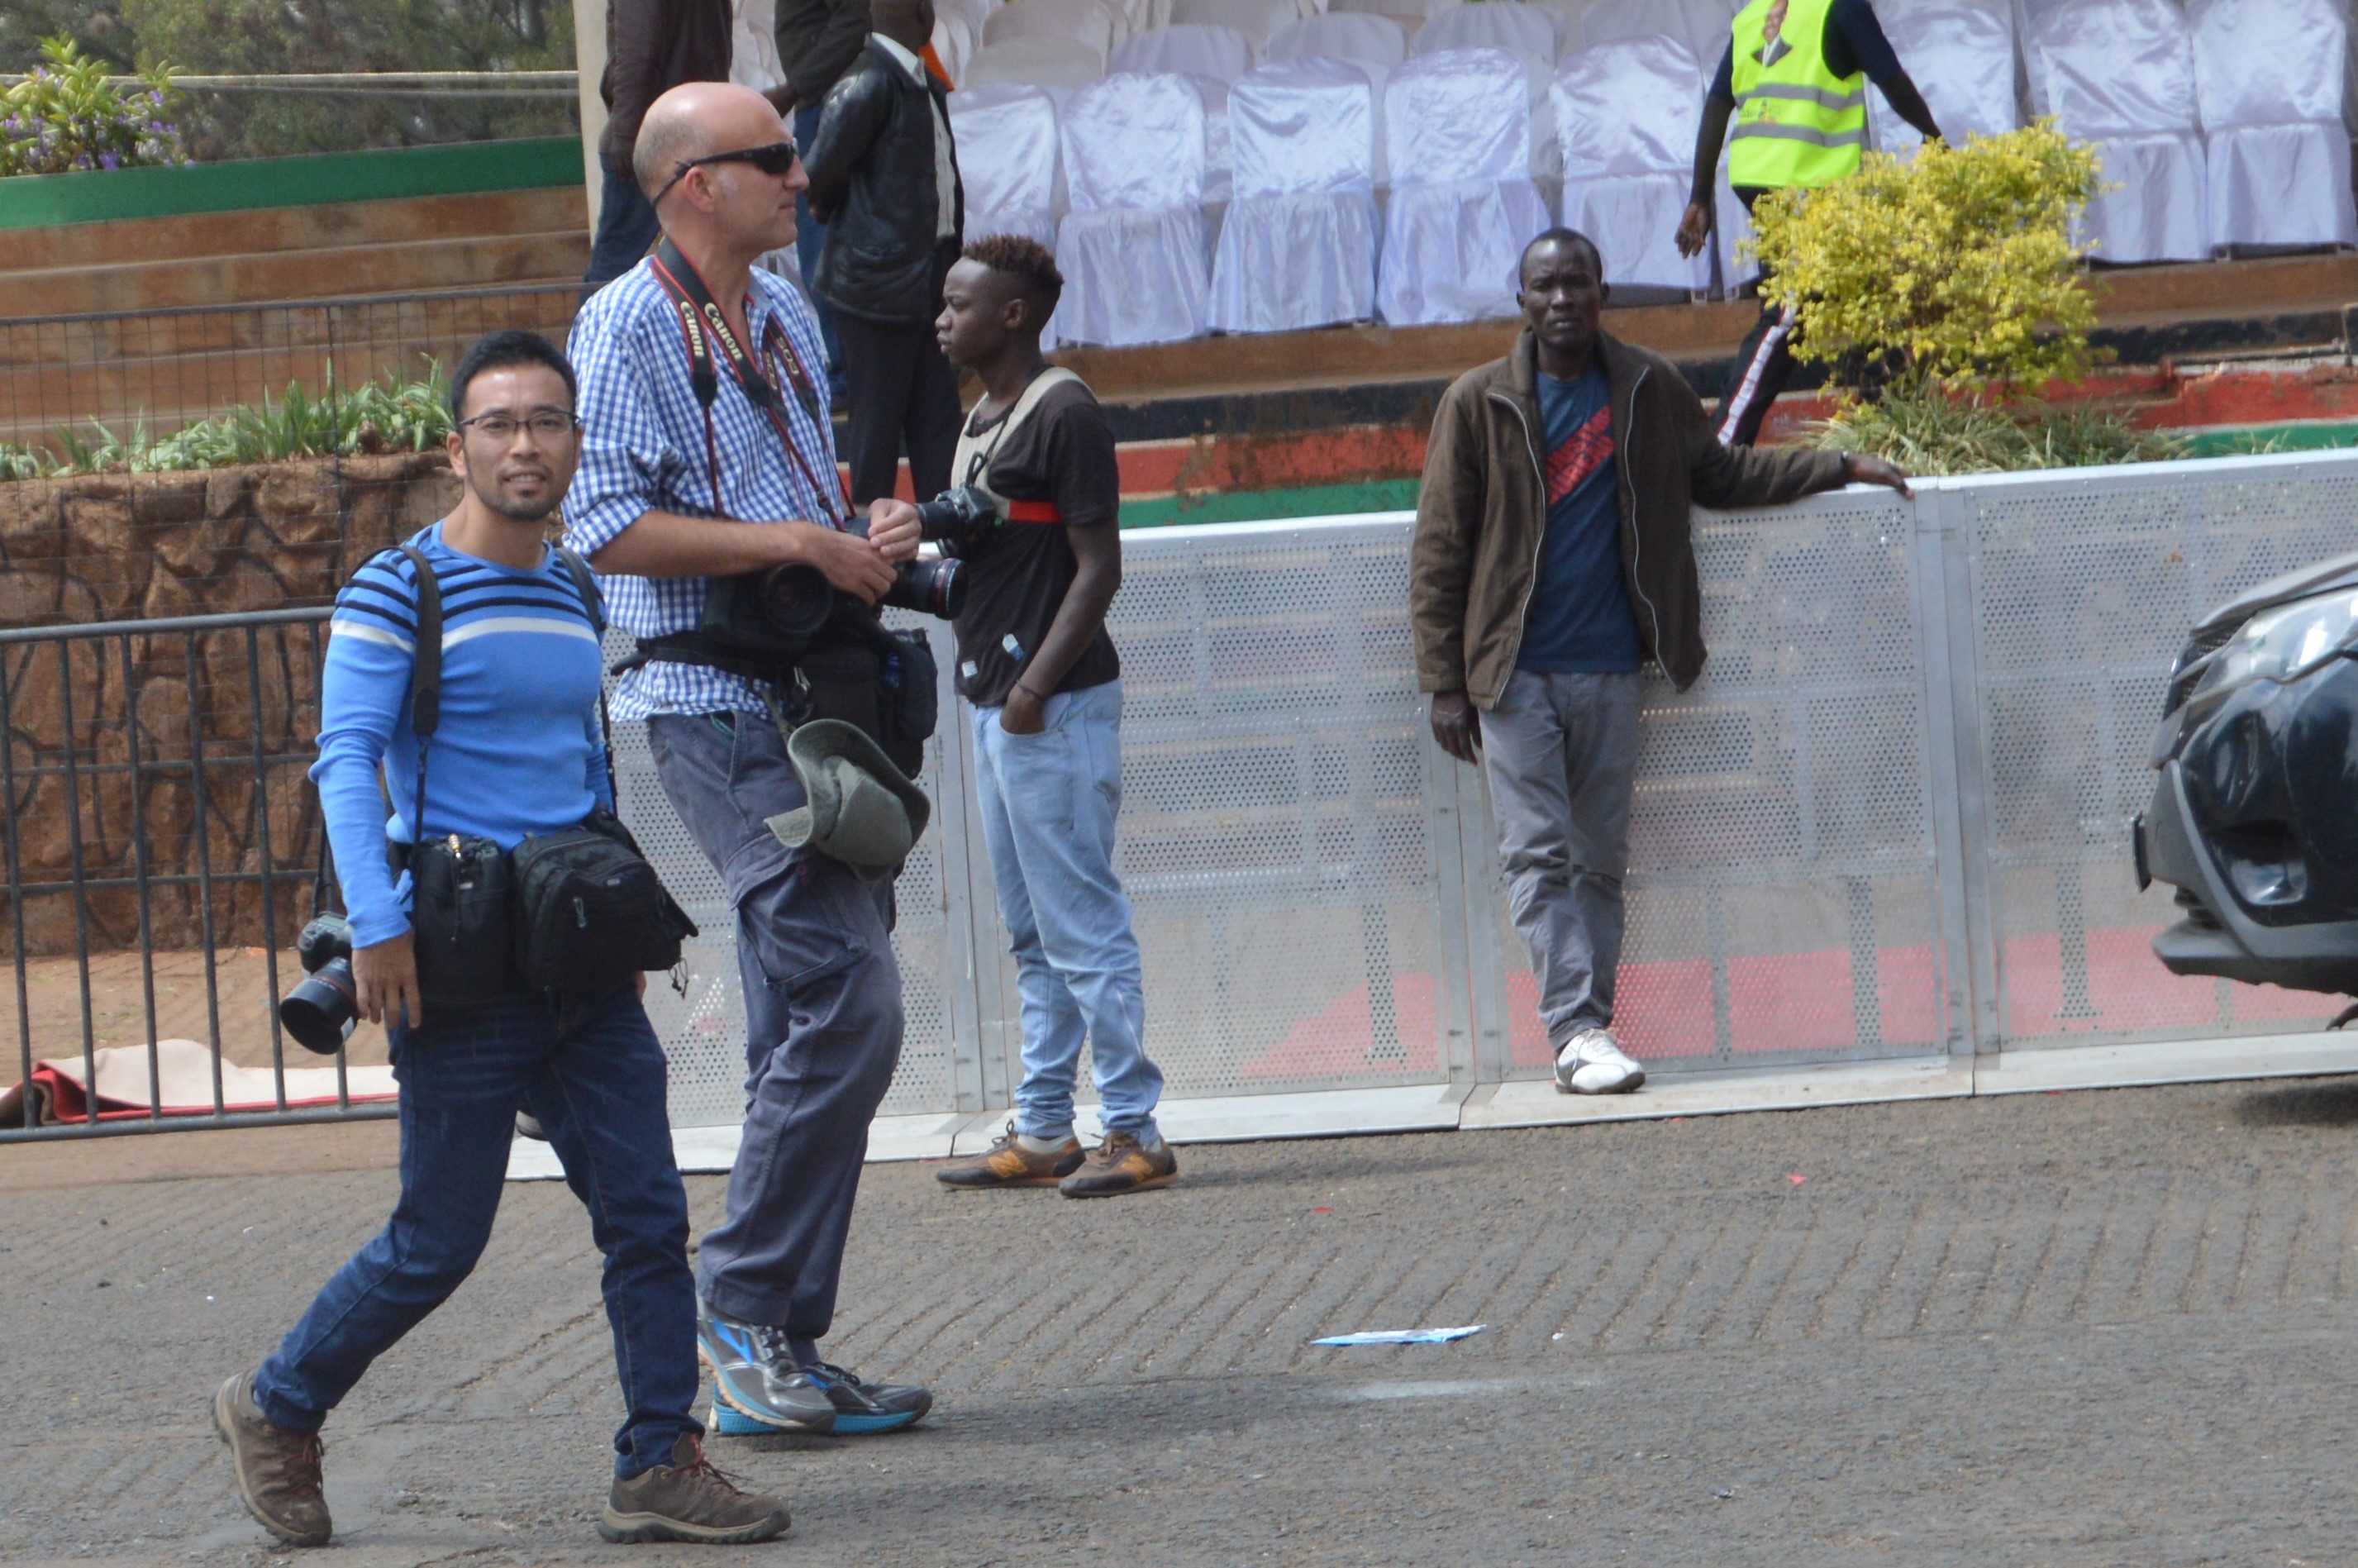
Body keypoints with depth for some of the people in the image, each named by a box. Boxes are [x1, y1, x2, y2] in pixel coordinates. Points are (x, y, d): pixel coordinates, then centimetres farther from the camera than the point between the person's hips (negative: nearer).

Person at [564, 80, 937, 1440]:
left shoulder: (785, 315, 17)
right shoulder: (628, 326, -8)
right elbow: (607, 527, -17)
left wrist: (871, 546, 8)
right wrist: (796, 541, -18)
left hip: (810, 700, 9)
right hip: (716, 707, -9)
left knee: (812, 1026, 8)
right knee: (847, 1000, -16)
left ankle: (779, 1349, 12)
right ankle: (743, 1301, -5)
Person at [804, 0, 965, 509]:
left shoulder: (924, 83, 11)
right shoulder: (869, 84, -18)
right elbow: (820, 176, -17)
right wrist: (831, 212, 2)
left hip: (929, 276, 8)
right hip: (881, 277, -8)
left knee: (937, 417, 11)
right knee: (878, 417, 1)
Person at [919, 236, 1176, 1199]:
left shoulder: (1062, 415, -12)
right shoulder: (980, 423, 17)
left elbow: (1098, 566, -16)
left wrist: (1038, 684, -22)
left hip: (1056, 708, -10)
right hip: (997, 705, 10)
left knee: (1082, 924, -8)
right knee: (1034, 936, 12)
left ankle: (1134, 1130, -4)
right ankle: (1042, 1134, 17)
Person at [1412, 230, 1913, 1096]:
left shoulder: (1650, 391, 7)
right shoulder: (1479, 403, -2)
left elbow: (1719, 473, 23)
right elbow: (1439, 552, -1)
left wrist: (1837, 467, 16)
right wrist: (1445, 684, -6)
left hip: (1609, 669, 3)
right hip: (1513, 670, -3)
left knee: (1601, 860, 4)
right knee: (1537, 854, -10)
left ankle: (1591, 1031, 8)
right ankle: (1576, 1030, -14)